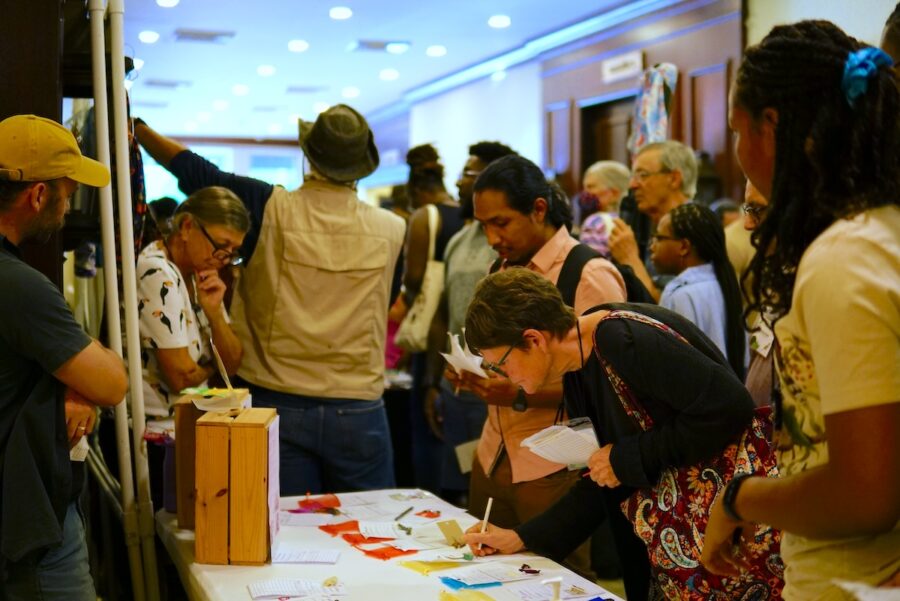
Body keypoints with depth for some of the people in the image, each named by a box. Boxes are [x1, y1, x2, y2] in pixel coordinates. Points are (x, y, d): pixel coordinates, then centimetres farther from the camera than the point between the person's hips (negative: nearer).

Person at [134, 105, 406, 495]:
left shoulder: (271, 209, -10)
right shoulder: (392, 230, -3)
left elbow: (194, 171, 3)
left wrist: (136, 128, 19)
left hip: (279, 404, 0)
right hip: (359, 410, 1)